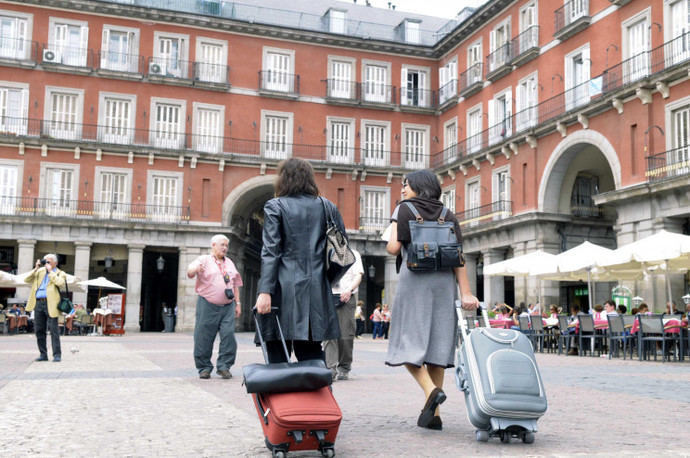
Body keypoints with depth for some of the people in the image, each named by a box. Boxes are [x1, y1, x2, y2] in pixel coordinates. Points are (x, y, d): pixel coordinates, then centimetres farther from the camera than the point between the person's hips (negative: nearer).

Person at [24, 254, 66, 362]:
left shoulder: (60, 273, 7)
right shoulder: (40, 271, 19)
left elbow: (60, 283, -15)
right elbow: (27, 280, 11)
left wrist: (50, 271, -7)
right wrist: (36, 269, 3)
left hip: (50, 304, -5)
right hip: (38, 303, 5)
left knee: (53, 330, -8)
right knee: (39, 330, 5)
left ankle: (57, 355, -5)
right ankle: (43, 354, 13)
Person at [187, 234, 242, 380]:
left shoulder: (230, 263, 21)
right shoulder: (204, 260, 4)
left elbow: (235, 285, 24)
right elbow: (190, 273, -13)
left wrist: (238, 303, 16)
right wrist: (195, 269, -37)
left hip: (228, 307, 4)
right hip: (208, 306, -4)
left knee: (229, 335, -8)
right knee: (204, 338, -2)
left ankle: (224, 366, 1)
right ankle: (204, 368, 10)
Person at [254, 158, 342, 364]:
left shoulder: (275, 207, 1)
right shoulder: (327, 206, 12)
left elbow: (270, 252, -8)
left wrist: (265, 291, -13)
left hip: (285, 288, -4)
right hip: (317, 290, 4)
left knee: (278, 356, 1)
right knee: (311, 355, 9)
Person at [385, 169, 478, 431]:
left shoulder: (404, 209, 3)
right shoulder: (448, 215, 13)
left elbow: (393, 248, -6)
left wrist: (388, 246, 18)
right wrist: (466, 294, 0)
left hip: (415, 281, -4)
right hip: (445, 282, 4)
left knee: (409, 342, 2)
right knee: (437, 341, 7)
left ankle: (431, 389, -22)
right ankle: (433, 414, 7)